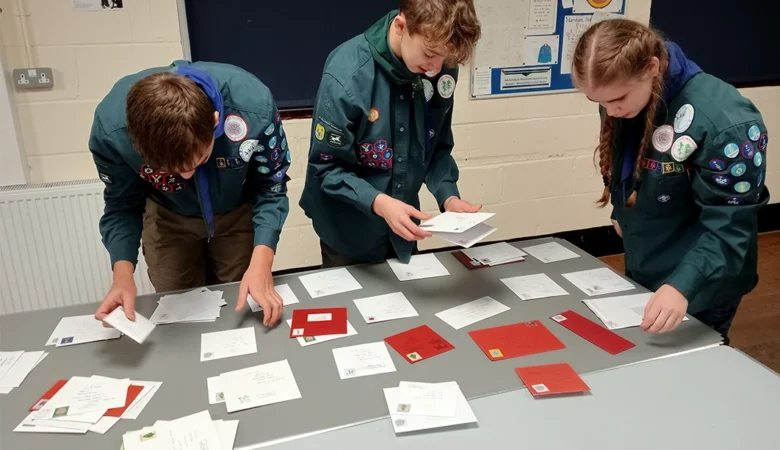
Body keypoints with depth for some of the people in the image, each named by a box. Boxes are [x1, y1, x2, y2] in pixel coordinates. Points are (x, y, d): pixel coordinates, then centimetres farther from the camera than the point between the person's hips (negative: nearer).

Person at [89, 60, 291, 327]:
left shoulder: (253, 108, -37)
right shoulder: (111, 129, -33)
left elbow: (270, 189, -22)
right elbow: (123, 205, -15)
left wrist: (261, 262, -37)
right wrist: (123, 273, -31)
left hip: (239, 213, 0)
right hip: (169, 219, 1)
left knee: (242, 310, 12)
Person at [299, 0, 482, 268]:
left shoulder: (442, 70, -10)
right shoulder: (347, 74, -26)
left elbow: (438, 148, 1)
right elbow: (327, 168, -20)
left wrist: (448, 197, -15)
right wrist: (378, 203, -34)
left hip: (401, 225, 5)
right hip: (350, 231, -5)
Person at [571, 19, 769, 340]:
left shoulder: (724, 120, -29)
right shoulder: (621, 101, -9)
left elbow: (727, 224, -28)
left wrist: (683, 286, -39)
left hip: (700, 288, -7)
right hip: (640, 273, 7)